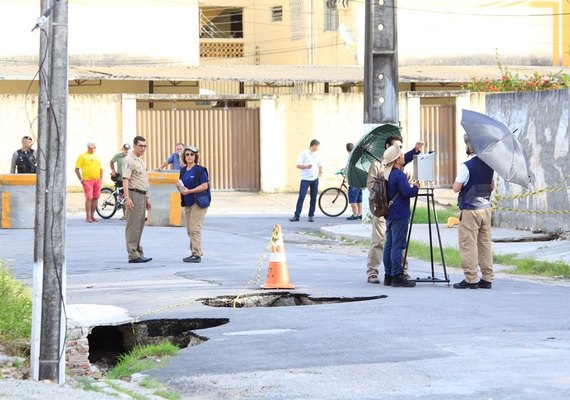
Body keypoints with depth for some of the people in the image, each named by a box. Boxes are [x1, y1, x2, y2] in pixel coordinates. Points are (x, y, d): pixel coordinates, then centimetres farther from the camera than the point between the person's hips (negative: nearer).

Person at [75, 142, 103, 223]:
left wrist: (101, 178, 12)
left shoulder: (96, 157, 16)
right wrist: (81, 179, -10)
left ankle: (92, 216, 13)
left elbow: (100, 168, 24)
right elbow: (77, 169, -3)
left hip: (97, 180, 6)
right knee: (89, 198, -9)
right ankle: (88, 217, -7)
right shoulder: (82, 156, -1)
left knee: (95, 198, 5)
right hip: (87, 180, -5)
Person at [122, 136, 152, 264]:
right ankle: (133, 255, -8)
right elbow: (125, 180, -20)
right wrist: (127, 197, -29)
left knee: (139, 226, 12)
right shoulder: (129, 160, -11)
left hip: (142, 195, 10)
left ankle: (138, 252, 18)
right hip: (134, 195, -10)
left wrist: (147, 198, 25)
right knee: (133, 226, -8)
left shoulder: (140, 160, 19)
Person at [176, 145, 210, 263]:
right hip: (187, 203, 8)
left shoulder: (199, 170, -10)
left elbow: (205, 186, -17)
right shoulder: (183, 170, 12)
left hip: (198, 202, -8)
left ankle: (196, 254, -10)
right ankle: (196, 252, 20)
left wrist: (189, 191, -19)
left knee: (195, 229, -11)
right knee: (189, 230, 11)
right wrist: (178, 186, -3)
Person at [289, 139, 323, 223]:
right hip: (305, 179, -5)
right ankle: (296, 215, -9)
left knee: (313, 198, 4)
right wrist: (306, 166, -24)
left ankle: (311, 215, 11)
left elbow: (320, 165, 26)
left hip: (315, 179, 5)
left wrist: (320, 172, 6)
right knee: (301, 197, -9)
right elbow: (298, 165, -7)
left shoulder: (316, 155, 14)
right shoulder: (303, 154, -2)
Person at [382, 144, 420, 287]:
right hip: (399, 215, -9)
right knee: (397, 246, -8)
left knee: (389, 245, 11)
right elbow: (408, 192, -24)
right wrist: (416, 187, -4)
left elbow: (405, 160, 27)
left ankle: (388, 275, 16)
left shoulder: (387, 173, 11)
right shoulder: (399, 175, -18)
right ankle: (397, 276, -8)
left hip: (389, 215, 9)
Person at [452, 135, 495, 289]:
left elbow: (456, 188, -12)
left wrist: (459, 178, 4)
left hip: (470, 209, -7)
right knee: (485, 243, 9)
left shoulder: (466, 166, -15)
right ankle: (487, 278, 10)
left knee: (468, 244, -2)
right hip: (486, 207, 7)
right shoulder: (489, 165, 6)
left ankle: (470, 279, -4)